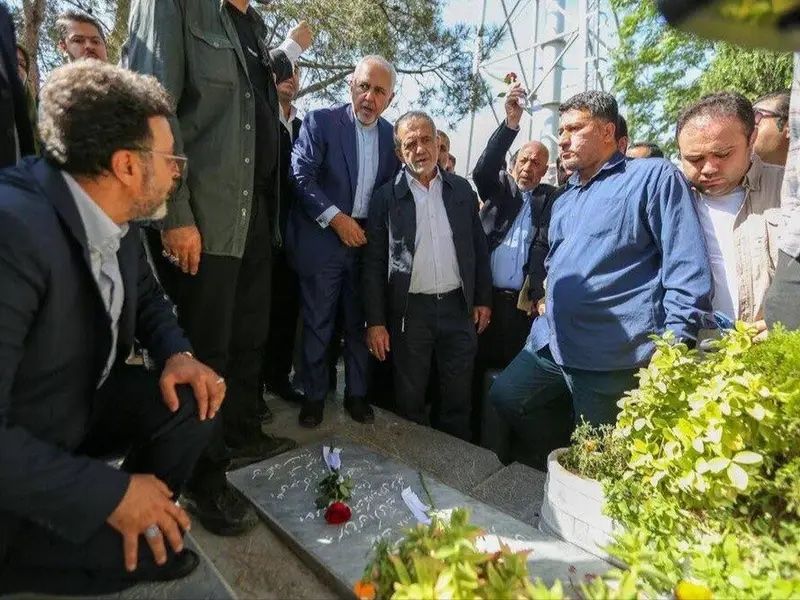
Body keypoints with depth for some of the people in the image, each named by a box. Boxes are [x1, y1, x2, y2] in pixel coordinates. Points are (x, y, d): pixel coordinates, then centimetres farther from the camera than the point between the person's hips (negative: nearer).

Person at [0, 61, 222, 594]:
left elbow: (146, 297, 11)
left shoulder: (117, 218, -5)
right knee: (152, 549, -15)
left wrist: (178, 353, -10)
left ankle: (141, 515, 15)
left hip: (82, 403, 8)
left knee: (192, 401, -8)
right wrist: (109, 492, -27)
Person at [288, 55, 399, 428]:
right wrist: (337, 218, -16)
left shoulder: (391, 135, 10)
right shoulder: (320, 122, -3)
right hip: (324, 240, -3)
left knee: (360, 323, 11)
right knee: (317, 325, 5)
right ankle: (314, 396, 21)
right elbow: (301, 177, -11)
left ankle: (356, 394, 25)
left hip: (369, 241, 4)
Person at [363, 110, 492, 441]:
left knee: (458, 398, 13)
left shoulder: (461, 189, 6)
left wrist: (483, 299, 7)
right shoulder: (386, 197, -3)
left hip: (459, 306, 2)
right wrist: (375, 322, -6)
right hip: (410, 310, -2)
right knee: (410, 400, 12)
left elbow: (479, 247, 11)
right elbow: (374, 263, -3)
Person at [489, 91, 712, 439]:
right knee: (501, 402, 12)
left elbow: (688, 271, -11)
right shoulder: (564, 201, 19)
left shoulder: (654, 177, -5)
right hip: (549, 342, 8)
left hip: (612, 359, -7)